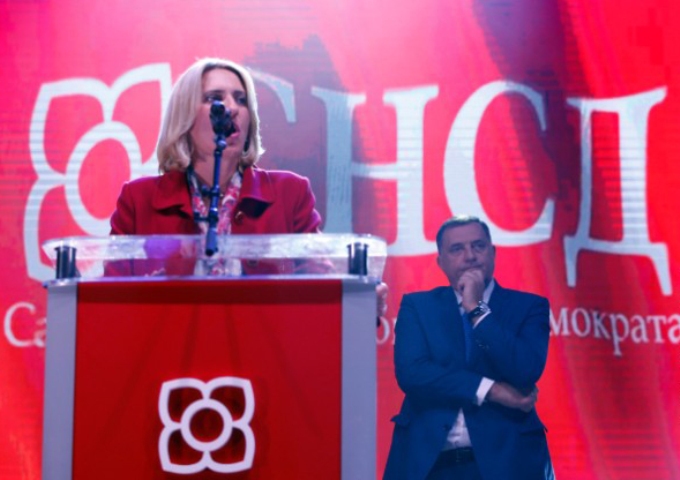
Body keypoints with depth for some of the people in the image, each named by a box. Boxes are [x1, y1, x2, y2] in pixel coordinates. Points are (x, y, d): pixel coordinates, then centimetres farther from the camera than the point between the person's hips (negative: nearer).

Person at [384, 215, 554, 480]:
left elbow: (527, 371, -11)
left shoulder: (528, 306, 5)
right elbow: (410, 372, -8)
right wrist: (490, 390, -12)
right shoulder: (418, 306, 7)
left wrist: (477, 309, -11)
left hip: (505, 457, 0)